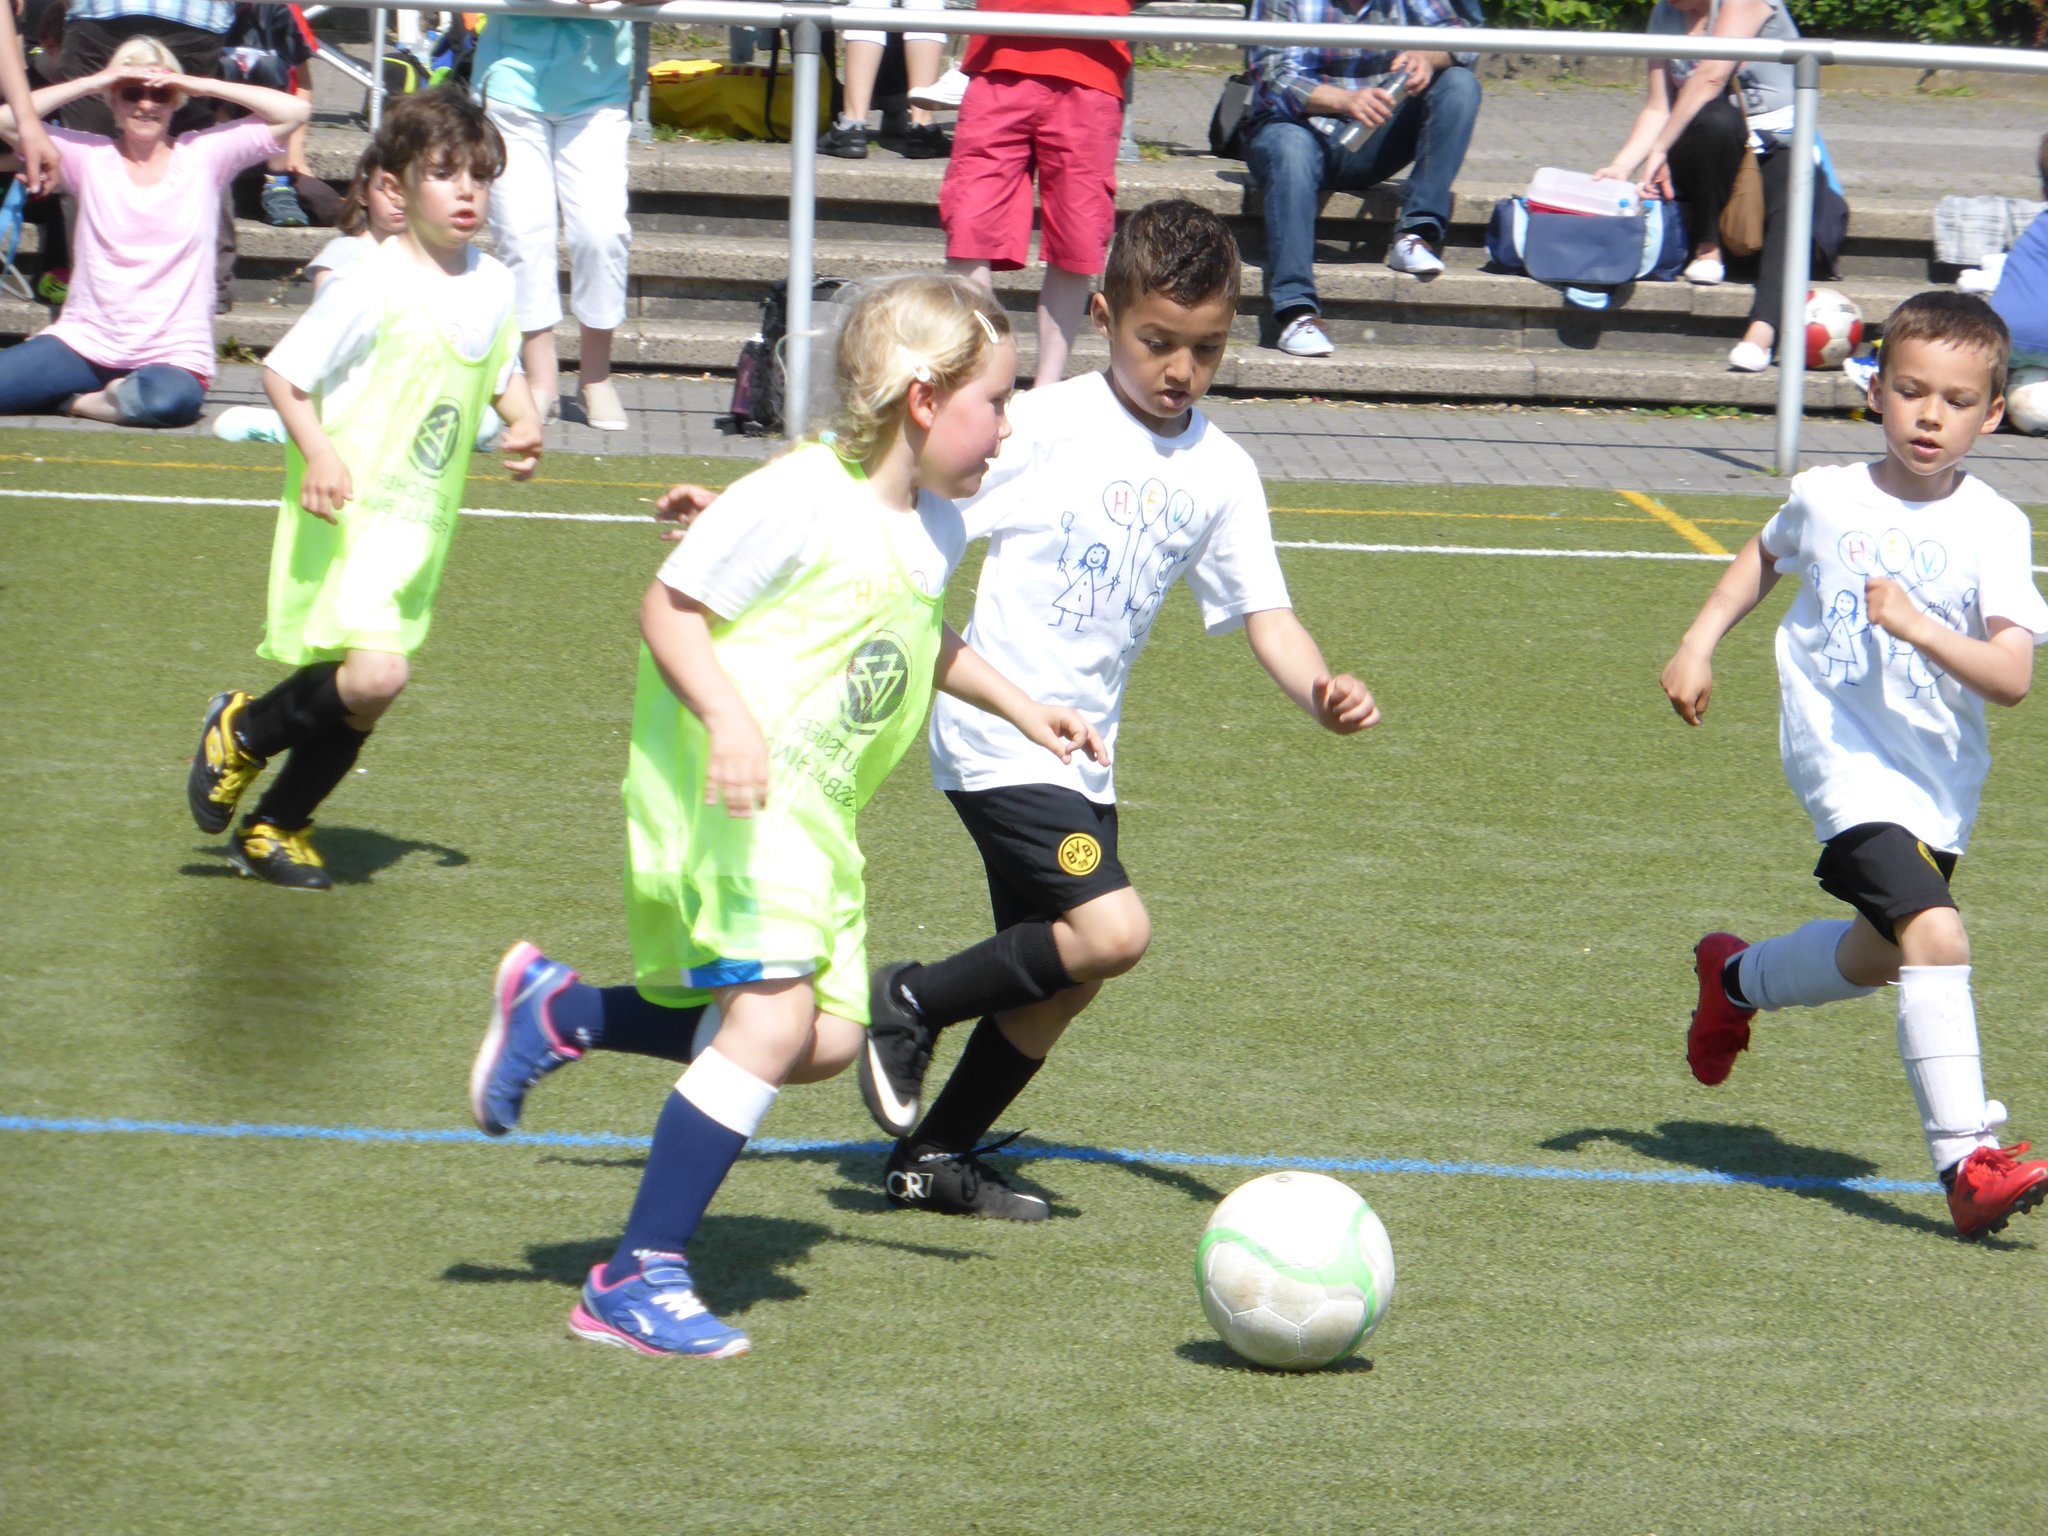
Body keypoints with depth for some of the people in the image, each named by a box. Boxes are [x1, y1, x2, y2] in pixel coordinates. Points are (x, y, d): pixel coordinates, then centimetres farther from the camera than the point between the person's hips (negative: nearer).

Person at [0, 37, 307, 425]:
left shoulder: (203, 155, 4)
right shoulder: (90, 156, 6)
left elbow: (293, 112, -2)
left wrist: (203, 86, -5)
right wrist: (90, 84, -6)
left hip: (171, 357, 0)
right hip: (85, 344, 0)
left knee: (170, 401, -37)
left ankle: (79, 402, -6)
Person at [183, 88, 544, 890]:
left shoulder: (493, 286, 6)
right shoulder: (370, 289, -15)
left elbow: (502, 369, 24)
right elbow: (283, 372, -11)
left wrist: (523, 424, 4)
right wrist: (317, 452, -25)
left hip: (421, 523, 7)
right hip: (348, 514, -7)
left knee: (362, 693, 10)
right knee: (375, 672, -23)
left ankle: (274, 825, 29)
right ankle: (244, 730, 4)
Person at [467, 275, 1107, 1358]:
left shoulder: (936, 527, 11)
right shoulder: (799, 500, -17)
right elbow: (668, 607, -15)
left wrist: (1019, 708, 25)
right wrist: (729, 719, -28)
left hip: (816, 809, 9)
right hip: (725, 788, -9)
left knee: (826, 1041, 4)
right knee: (774, 1018, -21)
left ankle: (558, 1010, 20)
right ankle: (638, 1280, -15)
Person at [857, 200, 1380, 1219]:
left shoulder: (1220, 473, 7)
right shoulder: (1046, 427, -9)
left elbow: (1264, 614, 5)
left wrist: (1323, 695, -16)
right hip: (999, 739, -7)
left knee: (1065, 974, 11)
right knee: (1112, 932, -21)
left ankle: (934, 1158, 26)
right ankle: (912, 1004, -2)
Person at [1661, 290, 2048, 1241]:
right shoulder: (1826, 499, -3)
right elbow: (1766, 557, 22)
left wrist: (1919, 627, -30)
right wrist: (1698, 643, 15)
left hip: (1940, 777, 3)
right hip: (1846, 761, -3)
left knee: (1876, 957, 22)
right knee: (1933, 933, -23)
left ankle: (1739, 980, 52)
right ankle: (1968, 1159, -25)